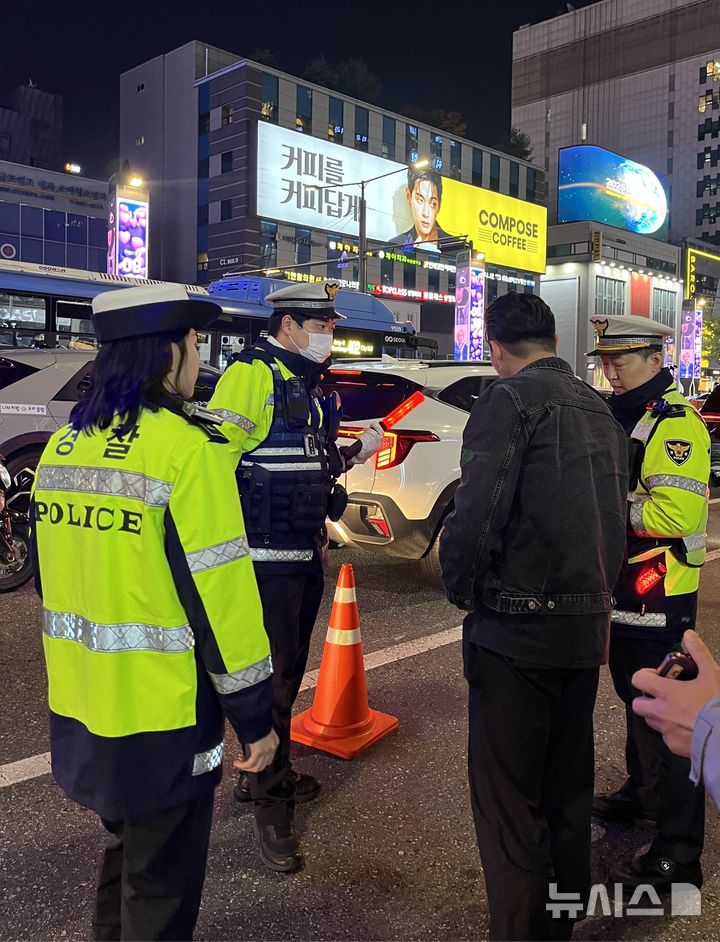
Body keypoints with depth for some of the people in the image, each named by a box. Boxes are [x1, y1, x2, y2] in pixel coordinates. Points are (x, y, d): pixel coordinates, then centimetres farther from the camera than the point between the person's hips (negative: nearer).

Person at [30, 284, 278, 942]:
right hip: (160, 718, -7)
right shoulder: (186, 449, -19)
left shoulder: (63, 445, 4)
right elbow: (220, 597, -20)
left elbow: (51, 578, 12)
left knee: (126, 851, 28)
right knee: (162, 884, 13)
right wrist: (256, 718, -10)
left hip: (80, 709, 7)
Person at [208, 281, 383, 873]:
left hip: (306, 556, 9)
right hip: (267, 558, -9)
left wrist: (356, 453, 12)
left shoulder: (310, 387, 17)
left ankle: (267, 773, 36)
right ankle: (271, 807, 11)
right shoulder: (250, 374, -12)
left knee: (289, 671, 18)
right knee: (270, 675, -2)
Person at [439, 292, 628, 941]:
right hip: (589, 626, 8)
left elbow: (476, 513, -22)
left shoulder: (511, 398, -11)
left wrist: (459, 589, -6)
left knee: (508, 799, 3)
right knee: (568, 787, 21)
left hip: (517, 629, -8)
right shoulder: (600, 410, 12)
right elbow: (616, 516, 14)